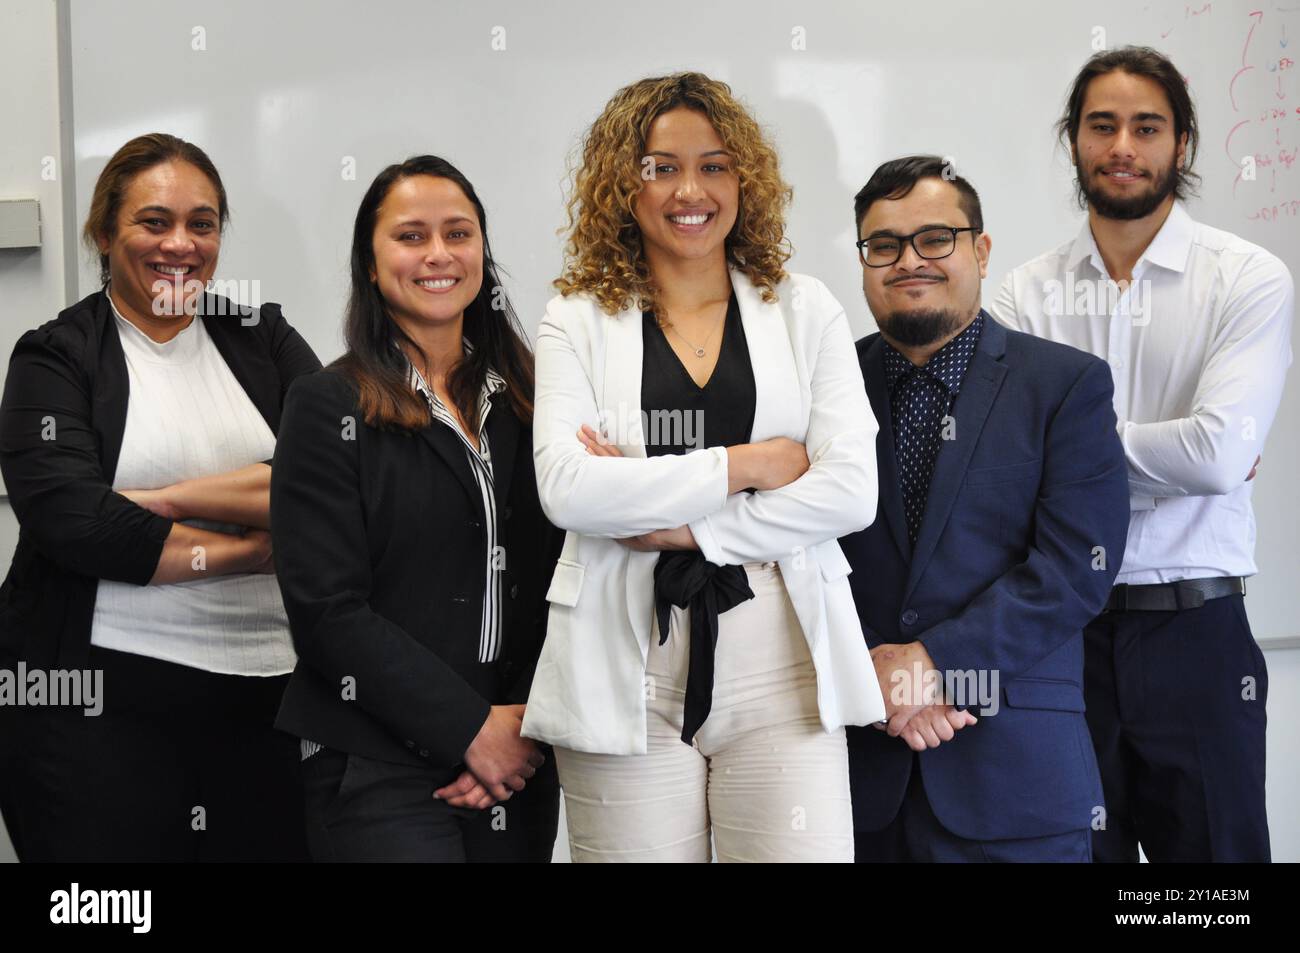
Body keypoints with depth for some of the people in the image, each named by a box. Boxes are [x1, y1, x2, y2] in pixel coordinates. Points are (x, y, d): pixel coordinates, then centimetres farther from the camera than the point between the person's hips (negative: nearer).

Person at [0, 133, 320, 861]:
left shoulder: (266, 341, 12)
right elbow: (68, 518, -13)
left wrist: (166, 500, -12)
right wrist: (251, 547, -11)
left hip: (264, 695, 3)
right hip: (99, 701, -3)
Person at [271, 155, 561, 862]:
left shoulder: (526, 401, 9)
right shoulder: (327, 406, -3)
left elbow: (560, 579, 8)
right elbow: (327, 610, -10)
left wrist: (528, 722, -6)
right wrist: (473, 727, -13)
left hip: (519, 767, 4)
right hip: (379, 777, -4)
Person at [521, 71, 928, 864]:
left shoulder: (807, 310, 9)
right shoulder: (578, 321, 6)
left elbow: (852, 491, -2)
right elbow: (566, 489, -9)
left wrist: (677, 524, -9)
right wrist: (748, 464, -9)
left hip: (781, 670, 1)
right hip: (629, 673, 0)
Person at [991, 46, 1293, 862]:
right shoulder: (1029, 293, 4)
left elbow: (1222, 450, -16)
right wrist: (1170, 454, -9)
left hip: (1194, 632, -2)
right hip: (1061, 629, 2)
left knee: (1215, 846, 7)